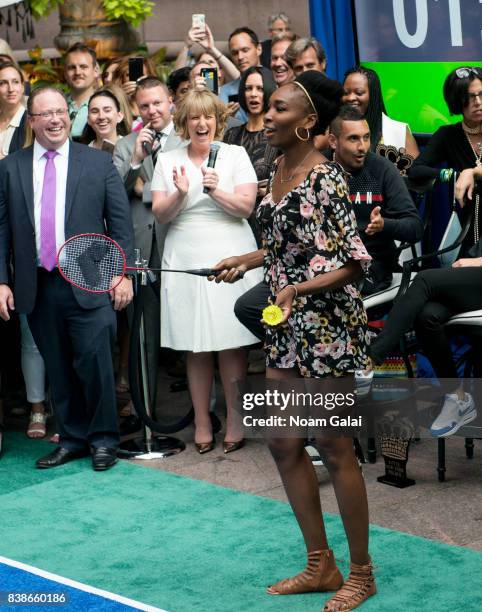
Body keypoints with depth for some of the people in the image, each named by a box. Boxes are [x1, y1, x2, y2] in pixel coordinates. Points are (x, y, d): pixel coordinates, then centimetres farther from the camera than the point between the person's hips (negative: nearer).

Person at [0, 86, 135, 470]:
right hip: (37, 287, 2)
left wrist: (123, 272, -4)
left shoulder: (99, 163, 4)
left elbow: (120, 222, 3)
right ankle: (72, 439, 22)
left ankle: (103, 440, 11)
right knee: (58, 367, 9)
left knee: (95, 362, -5)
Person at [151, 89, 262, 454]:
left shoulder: (235, 155, 6)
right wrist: (180, 194, -16)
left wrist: (217, 191, -19)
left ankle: (235, 420, 6)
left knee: (231, 345, -3)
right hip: (185, 260, 2)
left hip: (230, 259, -1)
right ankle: (202, 422, 10)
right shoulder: (168, 160, 10)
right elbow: (160, 215, 3)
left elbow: (246, 207, -3)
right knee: (196, 348, 2)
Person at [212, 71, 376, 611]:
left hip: (327, 327, -9)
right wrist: (248, 260, 17)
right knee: (282, 445, 12)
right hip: (287, 328, 9)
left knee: (334, 449, 1)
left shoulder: (326, 178, -17)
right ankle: (321, 565, 26)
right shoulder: (279, 170, 9)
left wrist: (298, 289, -28)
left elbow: (353, 263, -18)